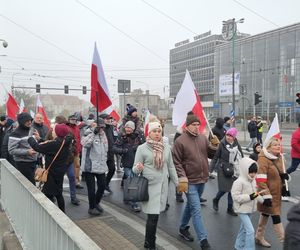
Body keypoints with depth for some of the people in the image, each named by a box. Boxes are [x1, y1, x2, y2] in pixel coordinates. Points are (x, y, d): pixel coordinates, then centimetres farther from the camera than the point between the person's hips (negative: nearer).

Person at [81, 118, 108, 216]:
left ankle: (96, 203, 34)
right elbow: (85, 143, -33)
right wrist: (94, 133, -33)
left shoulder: (103, 135, 12)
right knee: (91, 188, 0)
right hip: (90, 166, -7)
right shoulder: (89, 134, -11)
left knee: (102, 186, 11)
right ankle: (91, 207, 18)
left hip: (101, 166, 7)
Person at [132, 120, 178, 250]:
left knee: (154, 215, 12)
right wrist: (138, 168, -28)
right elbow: (135, 169, -5)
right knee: (153, 216, -5)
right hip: (149, 185, -4)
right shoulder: (142, 148, -7)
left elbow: (171, 166, 13)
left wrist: (177, 183, 14)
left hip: (163, 185, 4)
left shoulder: (166, 147, 4)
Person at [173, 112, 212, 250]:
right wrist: (182, 179, -17)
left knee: (190, 206, 22)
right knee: (196, 210, -4)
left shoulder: (203, 138, 4)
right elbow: (176, 162, -12)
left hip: (202, 179, 6)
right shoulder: (180, 141, -12)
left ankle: (183, 228, 41)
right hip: (190, 181, -6)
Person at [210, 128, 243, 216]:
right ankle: (216, 200, 24)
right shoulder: (222, 144, -9)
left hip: (234, 170, 4)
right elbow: (215, 157, -5)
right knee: (224, 188, -6)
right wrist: (210, 169, -6)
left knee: (232, 189, 7)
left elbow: (241, 158, 11)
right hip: (223, 169, -4)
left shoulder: (237, 145, 2)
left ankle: (230, 208, 21)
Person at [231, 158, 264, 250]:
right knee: (250, 230, -12)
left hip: (249, 209, 9)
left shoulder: (253, 180, 5)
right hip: (242, 210, -9)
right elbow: (236, 196, -25)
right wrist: (250, 197, -30)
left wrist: (262, 200, 6)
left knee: (244, 228, 21)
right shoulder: (239, 182, -23)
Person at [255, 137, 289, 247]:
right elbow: (260, 180, -23)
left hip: (276, 193, 8)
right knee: (276, 216, -4)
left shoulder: (278, 157, 6)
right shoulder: (263, 159, -20)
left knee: (266, 214, 19)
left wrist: (284, 175, 0)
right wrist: (266, 196, -25)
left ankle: (259, 237, 34)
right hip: (268, 194, -8)